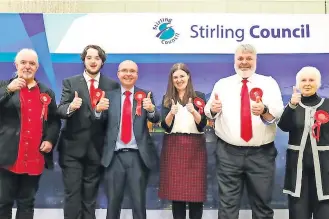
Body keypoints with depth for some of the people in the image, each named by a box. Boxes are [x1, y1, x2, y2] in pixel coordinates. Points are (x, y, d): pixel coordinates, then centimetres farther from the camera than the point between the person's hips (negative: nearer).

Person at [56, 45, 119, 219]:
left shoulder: (112, 85, 5)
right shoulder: (70, 82, 2)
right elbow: (60, 110, -9)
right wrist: (70, 107, -27)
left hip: (96, 148, 2)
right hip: (73, 147, -1)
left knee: (91, 194, 13)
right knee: (73, 193, -1)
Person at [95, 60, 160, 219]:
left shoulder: (145, 95, 4)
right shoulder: (110, 95, 7)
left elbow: (155, 119, -8)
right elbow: (100, 121, -1)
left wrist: (151, 109, -30)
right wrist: (98, 110, -23)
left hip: (138, 156, -1)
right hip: (115, 156, 1)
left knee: (139, 203, 9)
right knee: (113, 202, 12)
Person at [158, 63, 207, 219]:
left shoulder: (199, 97, 5)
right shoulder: (167, 99, 7)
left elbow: (202, 124, -4)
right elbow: (165, 126, -1)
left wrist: (193, 111, -22)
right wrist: (171, 113, -20)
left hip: (195, 146, -1)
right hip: (173, 146, 1)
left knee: (196, 190, -1)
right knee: (175, 190, 2)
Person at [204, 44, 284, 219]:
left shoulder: (269, 83, 5)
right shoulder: (222, 84, 9)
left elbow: (278, 113, -9)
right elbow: (208, 113, 3)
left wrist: (264, 110, -30)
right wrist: (213, 109, -20)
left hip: (262, 154, 0)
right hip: (228, 153, 0)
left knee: (262, 204, 13)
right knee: (227, 203, 7)